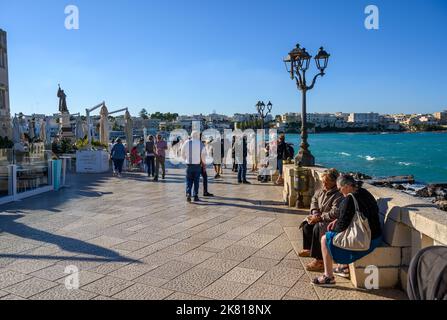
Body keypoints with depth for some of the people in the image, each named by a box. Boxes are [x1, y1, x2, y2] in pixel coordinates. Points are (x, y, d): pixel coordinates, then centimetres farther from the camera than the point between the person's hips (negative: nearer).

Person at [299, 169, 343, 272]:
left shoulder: (339, 195, -24)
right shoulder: (322, 190, 3)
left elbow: (335, 213, -31)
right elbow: (314, 200, 16)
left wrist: (320, 217, -25)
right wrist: (315, 213, -1)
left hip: (331, 221, -10)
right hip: (320, 217, 10)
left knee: (317, 228, -30)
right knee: (307, 224, 5)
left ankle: (319, 260, -26)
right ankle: (309, 249, 25)